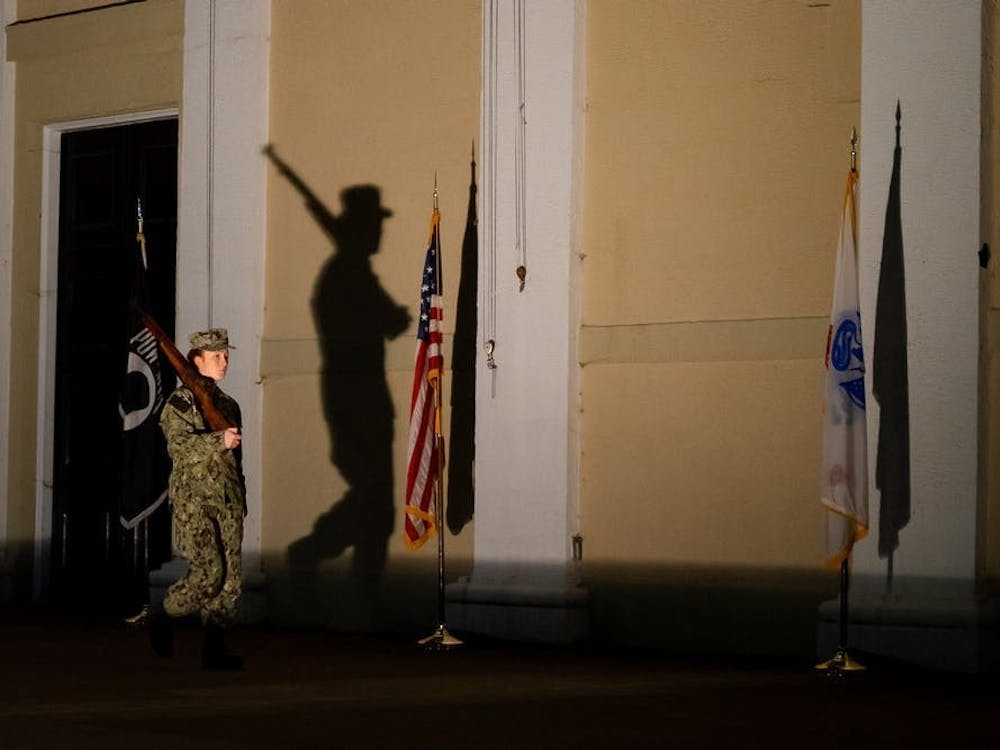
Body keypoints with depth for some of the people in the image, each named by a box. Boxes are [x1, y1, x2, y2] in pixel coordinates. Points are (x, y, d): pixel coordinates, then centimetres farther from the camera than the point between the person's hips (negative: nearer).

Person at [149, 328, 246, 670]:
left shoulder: (229, 405, 18)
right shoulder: (180, 402, -2)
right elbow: (179, 445, -17)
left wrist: (241, 501, 23)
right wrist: (218, 440, -28)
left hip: (227, 502, 6)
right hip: (193, 499, -6)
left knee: (231, 576, -1)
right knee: (208, 572, -14)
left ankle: (214, 645, 5)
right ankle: (164, 617, 10)